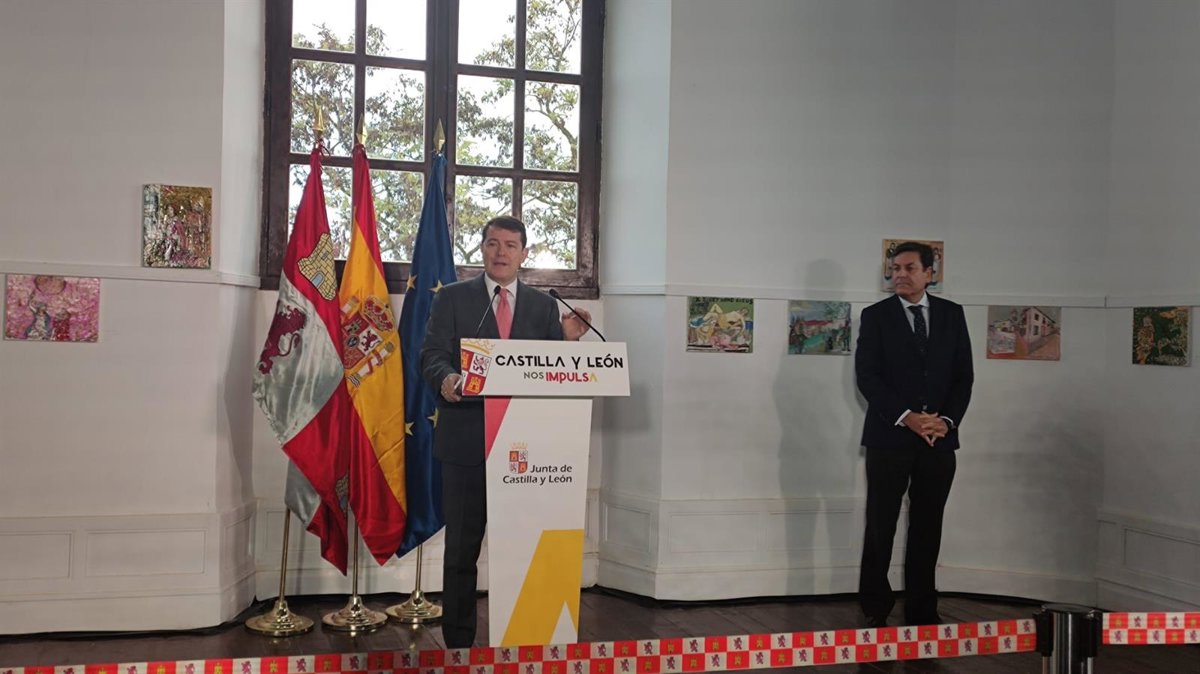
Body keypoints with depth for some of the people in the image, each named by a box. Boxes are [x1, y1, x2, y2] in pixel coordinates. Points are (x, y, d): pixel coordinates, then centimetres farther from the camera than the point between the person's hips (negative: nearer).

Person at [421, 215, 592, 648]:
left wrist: (568, 340, -12)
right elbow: (432, 356, -5)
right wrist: (446, 379, -27)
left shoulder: (544, 306, 12)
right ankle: (458, 643, 15)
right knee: (462, 546, 5)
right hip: (466, 440, -2)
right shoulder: (452, 298, 5)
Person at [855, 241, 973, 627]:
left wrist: (948, 420, -8)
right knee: (880, 527, 1)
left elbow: (964, 374, 7)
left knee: (927, 529, 7)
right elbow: (866, 376, -7)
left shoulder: (952, 314, 9)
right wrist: (906, 417, -16)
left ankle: (922, 611, 15)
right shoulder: (876, 316, 1)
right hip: (889, 437, -2)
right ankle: (875, 610, 12)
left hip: (940, 438, 2)